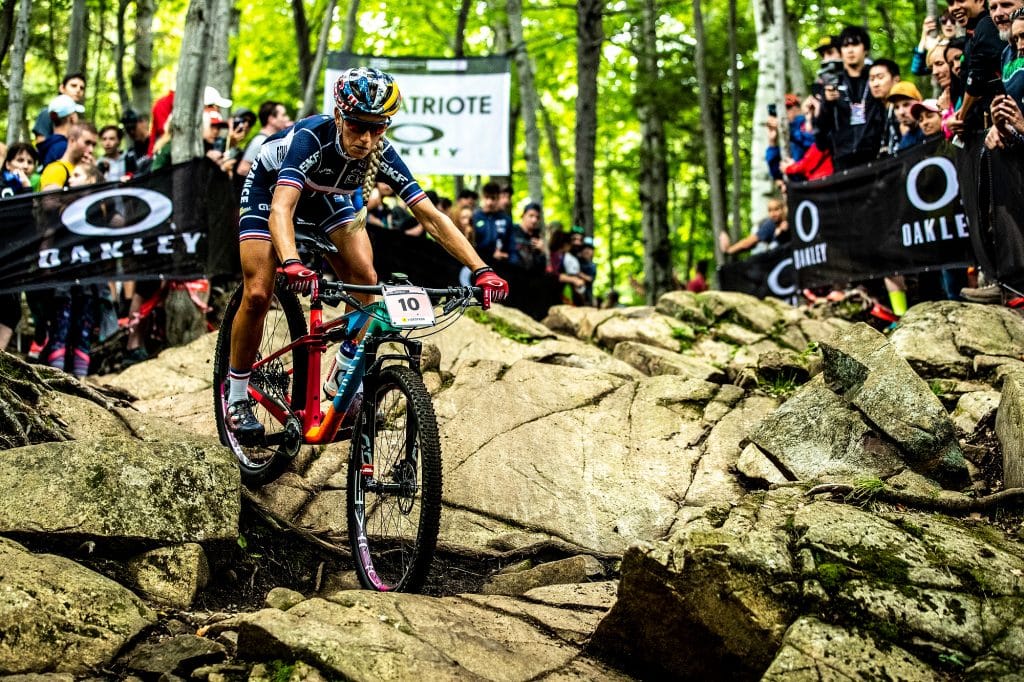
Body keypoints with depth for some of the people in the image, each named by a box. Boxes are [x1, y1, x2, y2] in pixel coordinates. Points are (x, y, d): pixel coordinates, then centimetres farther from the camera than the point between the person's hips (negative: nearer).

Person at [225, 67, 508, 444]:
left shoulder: (381, 154, -28)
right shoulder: (311, 138, -40)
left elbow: (431, 216, -28)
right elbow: (281, 208, -53)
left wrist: (481, 269, -39)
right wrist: (292, 264, -73)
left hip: (326, 195, 4)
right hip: (270, 185, -4)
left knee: (365, 278, -15)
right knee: (258, 295, -15)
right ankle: (237, 397, 3)